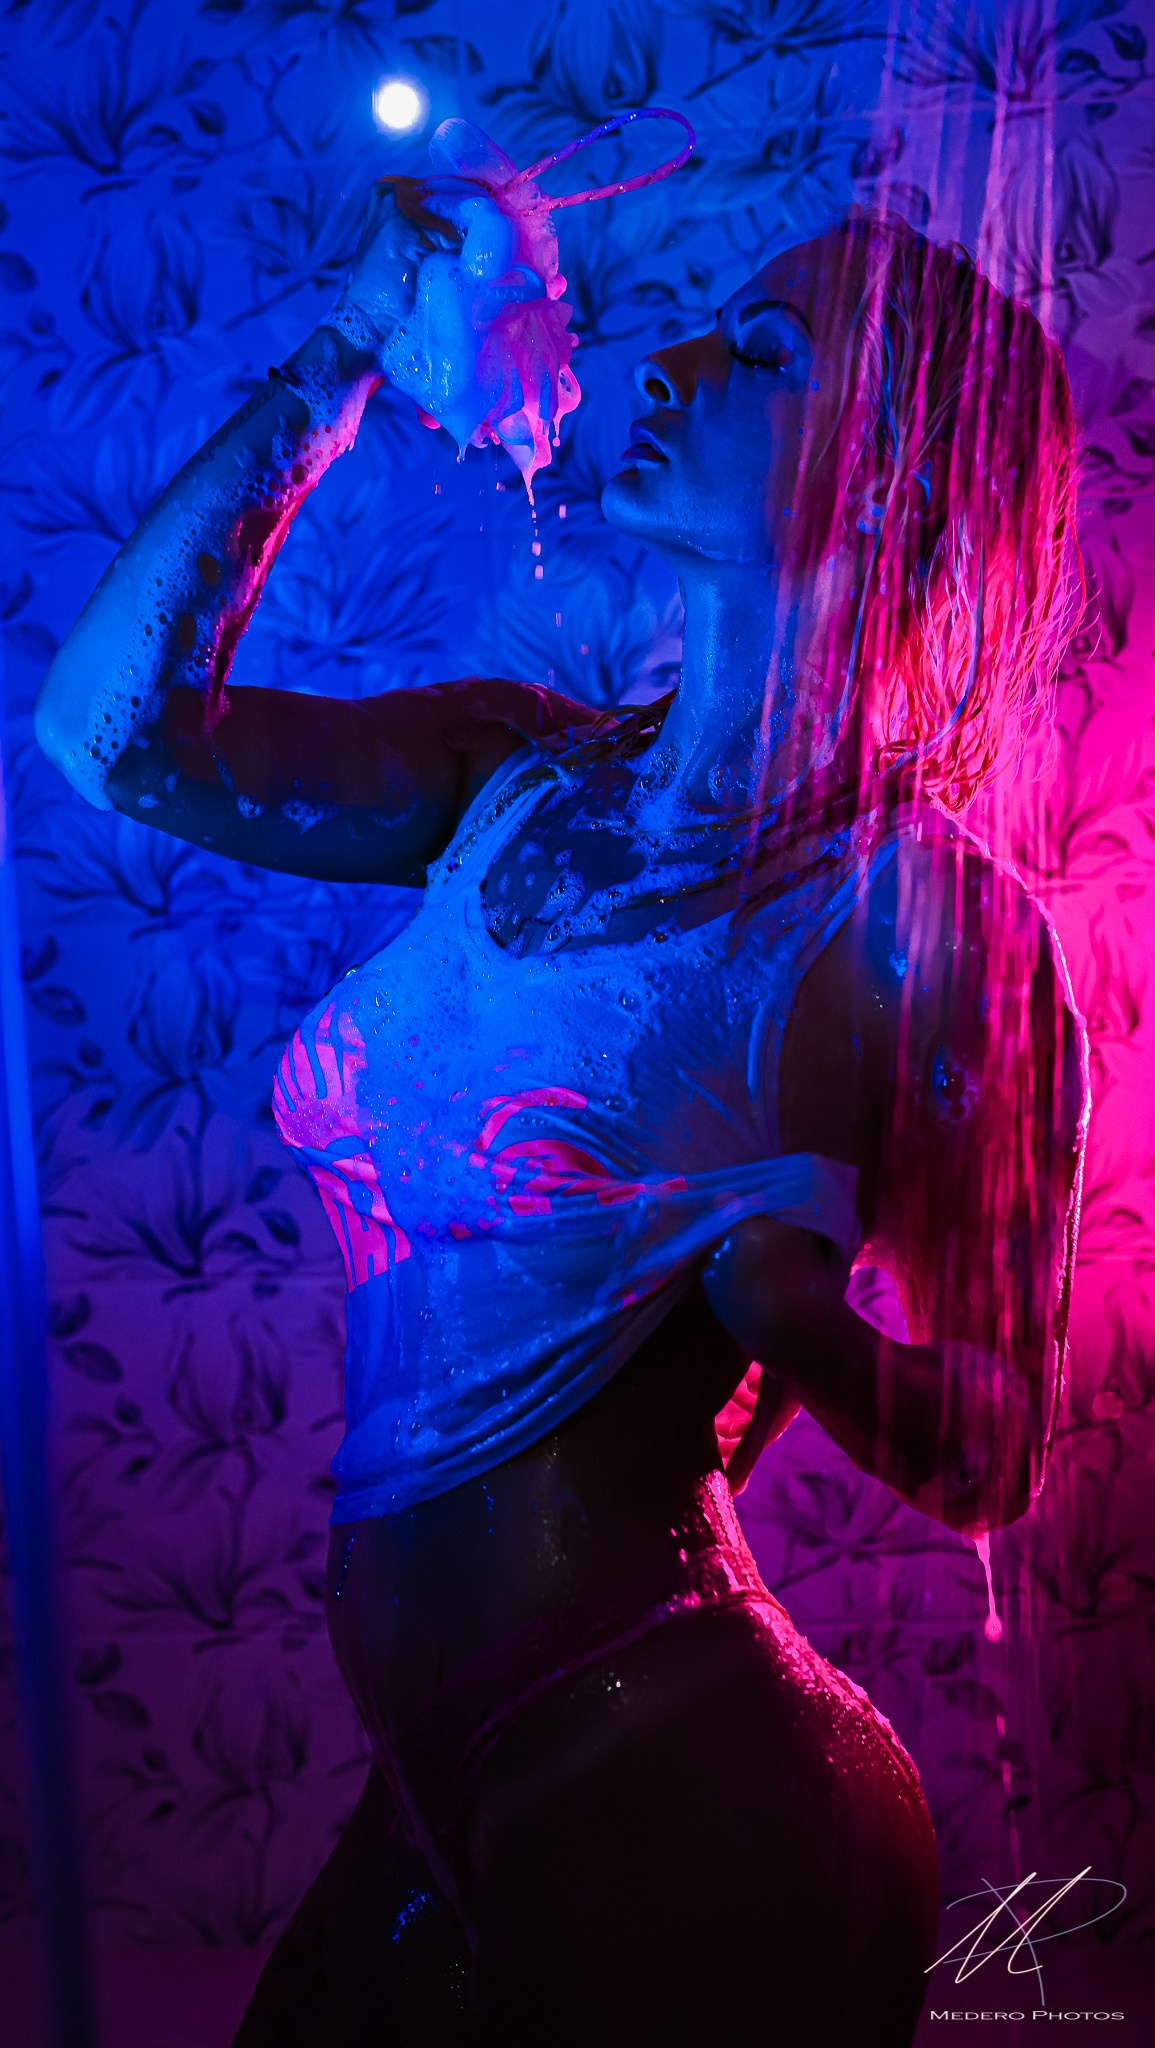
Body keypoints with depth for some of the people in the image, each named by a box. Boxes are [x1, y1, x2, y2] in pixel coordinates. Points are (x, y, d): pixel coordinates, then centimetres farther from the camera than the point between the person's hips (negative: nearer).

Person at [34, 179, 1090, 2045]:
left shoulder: (923, 918, -15)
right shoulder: (528, 781, 1)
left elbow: (993, 1457, -12)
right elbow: (116, 727, -3)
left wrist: (777, 1292, -33)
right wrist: (347, 355, -3)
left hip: (667, 1798, -6)